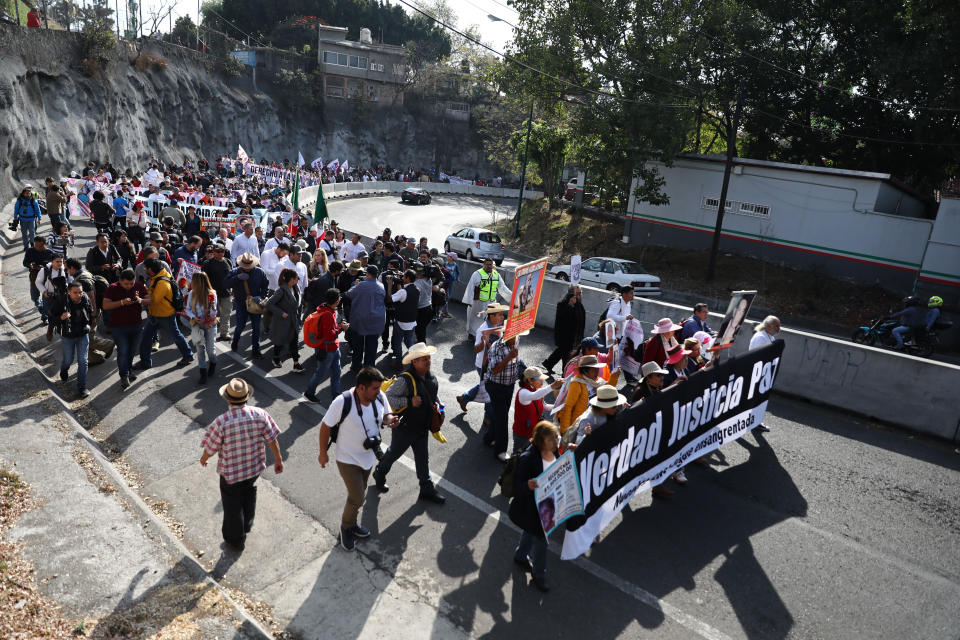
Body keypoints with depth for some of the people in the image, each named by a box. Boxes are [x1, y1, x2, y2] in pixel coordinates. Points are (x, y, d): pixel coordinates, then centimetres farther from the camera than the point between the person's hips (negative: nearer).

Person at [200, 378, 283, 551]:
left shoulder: (221, 422, -28)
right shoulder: (260, 414, -20)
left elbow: (211, 449, -15)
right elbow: (272, 439, -10)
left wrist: (203, 458, 8)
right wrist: (278, 459, 5)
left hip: (230, 472, -3)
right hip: (255, 467, 3)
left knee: (233, 504, 21)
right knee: (249, 492, 33)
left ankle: (235, 539, 42)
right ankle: (247, 524, 54)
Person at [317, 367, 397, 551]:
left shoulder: (380, 397, -15)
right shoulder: (343, 402, -29)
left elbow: (386, 414, 5)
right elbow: (326, 426, -16)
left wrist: (389, 420, -19)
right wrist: (323, 453, -6)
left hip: (368, 457, 5)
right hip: (348, 459, -5)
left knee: (359, 496, 22)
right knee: (357, 498, -3)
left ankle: (352, 523, 48)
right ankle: (346, 526, 28)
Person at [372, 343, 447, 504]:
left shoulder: (432, 378, 1)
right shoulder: (405, 380, -25)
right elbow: (388, 397, -26)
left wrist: (436, 404, -2)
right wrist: (409, 402, -32)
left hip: (422, 428, 6)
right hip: (404, 427, -6)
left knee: (423, 458, 14)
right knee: (394, 453, 16)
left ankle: (427, 490, 27)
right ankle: (379, 474, 44)